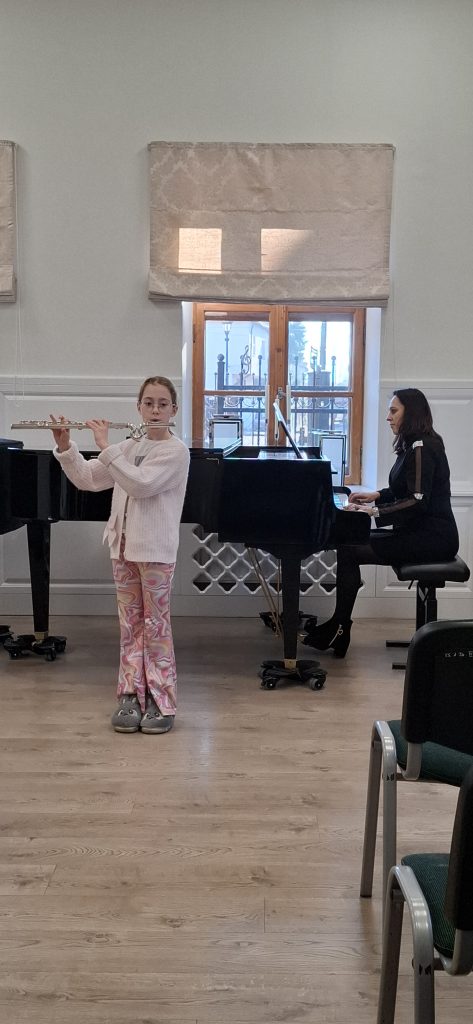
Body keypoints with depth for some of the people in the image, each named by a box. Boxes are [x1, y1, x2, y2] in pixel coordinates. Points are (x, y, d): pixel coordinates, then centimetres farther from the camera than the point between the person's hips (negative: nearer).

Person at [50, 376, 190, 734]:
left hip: (156, 551, -6)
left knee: (156, 625, 0)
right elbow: (87, 479, 11)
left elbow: (141, 485, -23)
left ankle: (161, 702, 8)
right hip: (124, 547, 6)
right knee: (130, 624, 10)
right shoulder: (129, 447, 11)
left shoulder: (176, 450, -9)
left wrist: (105, 446, -20)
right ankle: (131, 696, 17)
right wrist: (65, 445, -3)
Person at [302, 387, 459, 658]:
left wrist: (374, 512, -23)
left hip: (430, 537, -10)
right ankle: (337, 627, 4)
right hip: (419, 532, 10)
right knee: (349, 542, 4)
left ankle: (338, 631, -3)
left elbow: (418, 501, -24)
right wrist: (376, 495, 13)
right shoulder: (414, 445, 14)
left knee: (349, 552, -15)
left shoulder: (423, 448, -17)